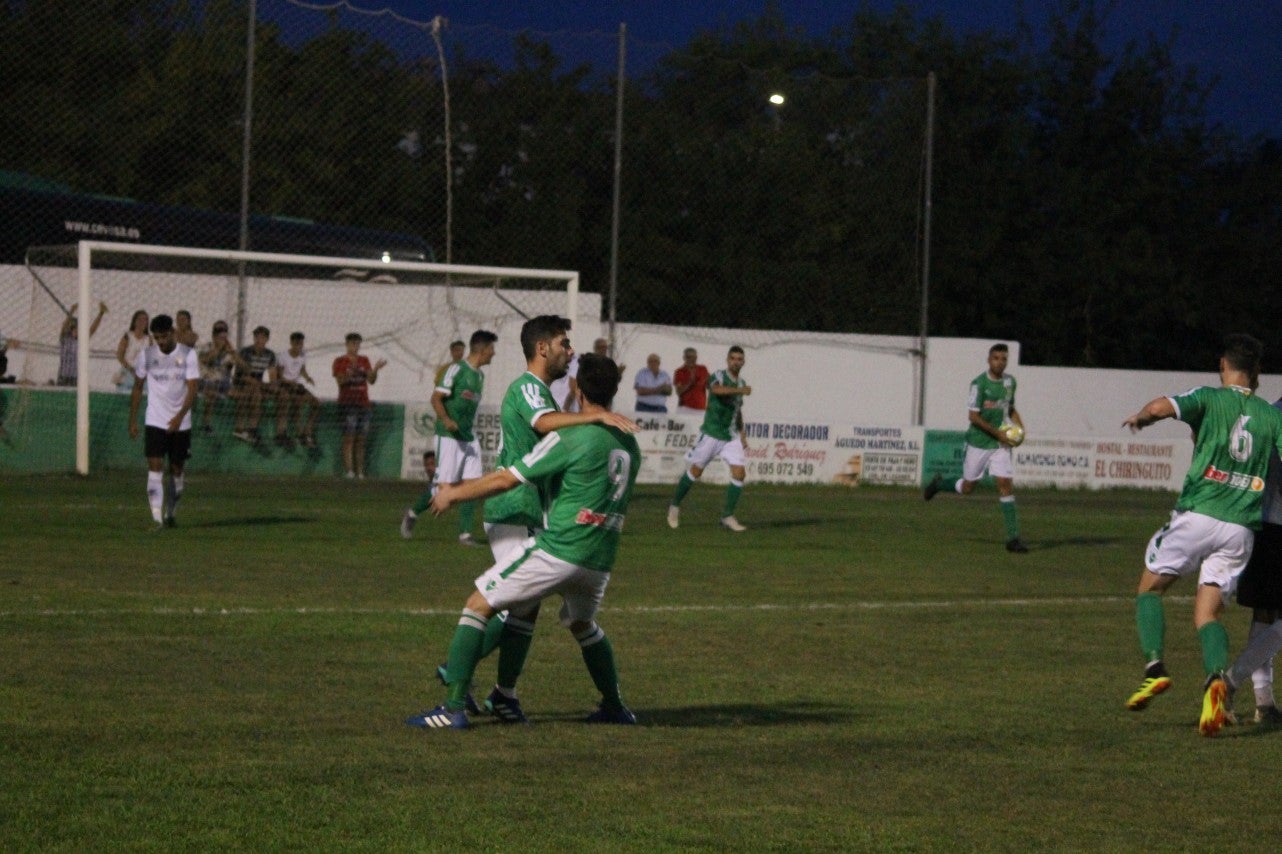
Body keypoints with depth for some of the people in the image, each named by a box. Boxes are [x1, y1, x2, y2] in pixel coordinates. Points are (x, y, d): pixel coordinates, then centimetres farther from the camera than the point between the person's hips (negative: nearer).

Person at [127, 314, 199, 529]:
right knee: (155, 466, -13)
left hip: (180, 423, 0)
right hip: (155, 421, 0)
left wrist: (179, 416, -23)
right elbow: (138, 388, 10)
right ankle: (158, 519, -17)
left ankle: (170, 515, 26)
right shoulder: (147, 354, 0)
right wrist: (132, 420, 8)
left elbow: (192, 389, -10)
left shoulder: (187, 355, -5)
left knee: (177, 469, 9)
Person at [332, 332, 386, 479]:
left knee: (361, 440, 2)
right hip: (348, 403, -5)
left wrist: (376, 369, -8)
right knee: (349, 438, -12)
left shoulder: (364, 361, 16)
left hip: (363, 403, 5)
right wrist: (351, 372, -25)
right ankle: (348, 471, -15)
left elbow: (371, 380, 9)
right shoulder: (340, 361, 3)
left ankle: (360, 472, 2)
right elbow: (340, 381, -10)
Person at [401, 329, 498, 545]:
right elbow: (436, 398, -14)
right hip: (449, 436, -8)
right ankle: (412, 514, 15)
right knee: (443, 484, -7)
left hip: (469, 437, 8)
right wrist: (446, 420, -29)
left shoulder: (479, 375, 15)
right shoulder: (457, 369, -9)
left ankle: (465, 532, -1)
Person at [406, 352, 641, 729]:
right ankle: (615, 708, 39)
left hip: (557, 550, -7)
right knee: (582, 624, 35)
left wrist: (453, 494, 5)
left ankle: (454, 707, -8)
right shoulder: (629, 444, 11)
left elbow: (506, 480, -8)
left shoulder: (572, 438, -11)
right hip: (600, 559, 7)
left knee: (478, 605, 0)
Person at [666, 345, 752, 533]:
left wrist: (742, 433, 16)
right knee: (695, 471, 5)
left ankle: (727, 517, 0)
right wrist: (739, 390, -52)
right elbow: (717, 389, -38)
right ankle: (675, 506, 26)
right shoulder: (718, 376, -13)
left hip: (731, 436, 5)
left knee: (739, 473, -9)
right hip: (711, 434, -5)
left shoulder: (742, 383, 9)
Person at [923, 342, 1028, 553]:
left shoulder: (1010, 381, 6)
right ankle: (939, 483, 39)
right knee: (967, 487, 6)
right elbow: (973, 416, -16)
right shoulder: (979, 383, -13)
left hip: (1001, 444, 4)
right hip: (979, 442, -4)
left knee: (1005, 484, -7)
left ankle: (1013, 538, -8)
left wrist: (1019, 425, 4)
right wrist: (998, 433, -18)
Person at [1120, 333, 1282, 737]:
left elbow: (1161, 407, -17)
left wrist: (1139, 417, 4)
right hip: (1241, 527, 3)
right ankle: (1217, 679, -22)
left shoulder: (1210, 398, -1)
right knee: (1207, 611, 7)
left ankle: (1154, 667, -4)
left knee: (1150, 586, 16)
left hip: (1196, 514, -3)